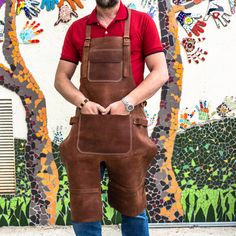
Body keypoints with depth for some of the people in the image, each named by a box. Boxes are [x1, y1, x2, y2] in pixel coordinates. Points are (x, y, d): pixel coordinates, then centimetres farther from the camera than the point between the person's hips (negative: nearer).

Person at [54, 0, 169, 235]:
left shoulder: (142, 22, 5)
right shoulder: (77, 28, 11)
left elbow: (160, 73, 1)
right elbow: (61, 78, 12)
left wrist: (127, 103, -11)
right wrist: (82, 102, -7)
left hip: (127, 126, -1)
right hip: (86, 126, 2)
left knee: (132, 204, 11)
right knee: (83, 205, 6)